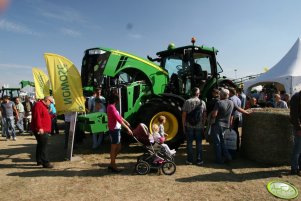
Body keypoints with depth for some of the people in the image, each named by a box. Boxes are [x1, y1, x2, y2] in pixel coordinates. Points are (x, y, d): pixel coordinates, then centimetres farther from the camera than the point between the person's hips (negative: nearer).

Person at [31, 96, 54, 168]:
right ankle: (45, 163, -6)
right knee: (43, 146, -9)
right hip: (41, 130, -11)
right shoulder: (38, 105, -14)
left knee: (40, 145, 17)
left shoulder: (43, 106, 19)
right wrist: (40, 128, -30)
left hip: (43, 130, 11)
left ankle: (39, 161, 27)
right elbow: (37, 117, -25)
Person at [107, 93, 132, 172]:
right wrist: (127, 128, -23)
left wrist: (126, 122, 30)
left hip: (116, 129, 10)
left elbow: (119, 116, 23)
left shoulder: (111, 107, 13)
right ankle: (113, 166, 15)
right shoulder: (111, 107, -18)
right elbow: (118, 119, -24)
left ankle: (111, 164, 25)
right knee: (114, 148, 2)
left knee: (118, 148, 16)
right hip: (114, 130, -10)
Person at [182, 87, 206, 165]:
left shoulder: (187, 102, -6)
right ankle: (199, 160, 17)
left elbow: (184, 115, -7)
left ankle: (190, 160, 15)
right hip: (199, 126, 1)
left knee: (189, 143, 8)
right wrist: (203, 124, 12)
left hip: (189, 126, -1)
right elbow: (204, 115, 1)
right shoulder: (202, 102, -2)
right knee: (199, 143, 10)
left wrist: (183, 125, 2)